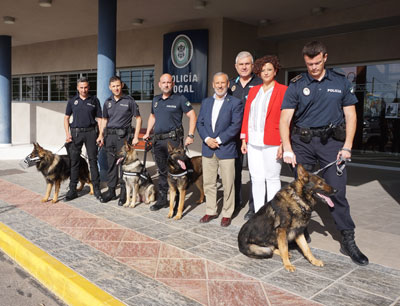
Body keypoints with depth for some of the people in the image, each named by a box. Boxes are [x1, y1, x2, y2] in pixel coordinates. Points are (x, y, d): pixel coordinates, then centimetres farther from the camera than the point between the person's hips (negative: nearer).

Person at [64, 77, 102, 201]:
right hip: (76, 132, 1)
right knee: (74, 161, 2)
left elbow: (99, 119, 5)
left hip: (91, 132, -1)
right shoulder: (72, 101, 9)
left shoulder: (94, 100, 6)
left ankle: (96, 188, 8)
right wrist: (67, 134, 1)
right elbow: (66, 118, 13)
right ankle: (72, 190, 10)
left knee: (93, 160, 0)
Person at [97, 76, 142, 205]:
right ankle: (111, 191, 18)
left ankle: (124, 193, 6)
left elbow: (138, 118, 0)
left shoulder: (129, 101, -2)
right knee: (111, 163, 9)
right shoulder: (108, 102, 12)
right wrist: (101, 135, 9)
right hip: (110, 136, 5)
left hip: (123, 135, -5)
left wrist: (136, 136, -7)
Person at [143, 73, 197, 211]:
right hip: (158, 140, 6)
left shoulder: (179, 99, -3)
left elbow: (192, 115, -5)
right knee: (162, 171, 13)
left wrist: (190, 136, -12)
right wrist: (147, 133, 18)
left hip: (173, 139, -6)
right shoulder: (155, 100, 15)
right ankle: (162, 199, 23)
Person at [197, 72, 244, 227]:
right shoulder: (206, 102, 13)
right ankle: (210, 211, 24)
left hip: (226, 149, -4)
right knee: (208, 183, 11)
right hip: (208, 149, 5)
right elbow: (200, 123, 9)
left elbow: (236, 125, -10)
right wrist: (207, 139, -7)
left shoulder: (235, 103, -2)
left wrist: (219, 140, -14)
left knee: (228, 184, 2)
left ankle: (227, 214, 15)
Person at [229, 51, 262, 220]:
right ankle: (236, 202, 26)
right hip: (234, 133, 4)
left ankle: (253, 207, 9)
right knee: (235, 168, 11)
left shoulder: (260, 84, 0)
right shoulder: (231, 84, 14)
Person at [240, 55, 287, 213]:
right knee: (256, 179, 7)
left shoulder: (283, 90, -1)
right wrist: (244, 139, 10)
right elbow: (246, 115, 15)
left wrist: (283, 143, -13)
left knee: (272, 179, 2)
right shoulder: (253, 90, 15)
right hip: (253, 142, 5)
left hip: (272, 143, -5)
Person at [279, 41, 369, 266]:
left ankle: (348, 241, 7)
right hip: (302, 142, 1)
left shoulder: (341, 83, 5)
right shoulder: (297, 85, 2)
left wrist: (347, 146, -5)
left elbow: (351, 116, 6)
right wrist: (287, 149, -14)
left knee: (337, 191, -4)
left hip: (331, 141, 0)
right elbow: (285, 120, -3)